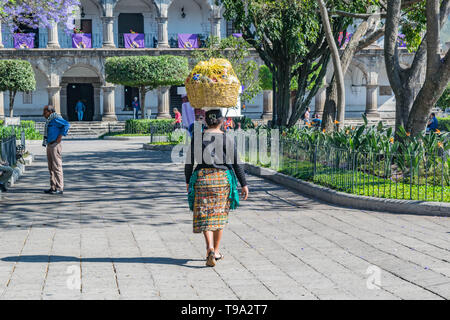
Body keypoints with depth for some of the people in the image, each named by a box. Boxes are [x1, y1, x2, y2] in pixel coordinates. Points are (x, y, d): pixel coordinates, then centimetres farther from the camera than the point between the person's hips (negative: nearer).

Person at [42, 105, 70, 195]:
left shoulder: (56, 119, -12)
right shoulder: (49, 120, 17)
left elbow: (67, 125, -24)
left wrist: (60, 136, -20)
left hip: (55, 145, -10)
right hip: (49, 145, 10)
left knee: (57, 167, -9)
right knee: (51, 168, 12)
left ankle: (59, 188, -7)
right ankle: (53, 187, 18)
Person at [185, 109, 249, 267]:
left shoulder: (197, 138, -3)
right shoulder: (228, 139, -3)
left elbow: (189, 162, 1)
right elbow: (236, 164, -3)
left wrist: (188, 181, 14)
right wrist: (244, 184, 3)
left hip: (202, 178, 0)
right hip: (223, 177, 1)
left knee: (204, 215, 3)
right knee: (219, 214, 14)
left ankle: (210, 247, -18)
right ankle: (216, 251, 22)